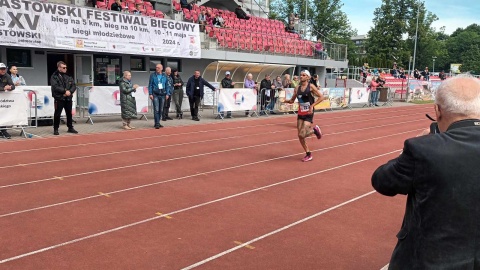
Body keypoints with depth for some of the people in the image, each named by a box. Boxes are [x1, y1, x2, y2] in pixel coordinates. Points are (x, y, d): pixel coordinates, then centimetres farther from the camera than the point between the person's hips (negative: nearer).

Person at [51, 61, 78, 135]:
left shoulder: (68, 76, 11)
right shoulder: (54, 77, -4)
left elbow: (74, 85, 6)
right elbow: (55, 87, -16)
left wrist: (70, 91, -12)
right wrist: (65, 91, -20)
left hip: (68, 98, 5)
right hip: (59, 98, -5)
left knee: (69, 113, 12)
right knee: (57, 114, -1)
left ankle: (70, 128, 24)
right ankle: (55, 129, 9)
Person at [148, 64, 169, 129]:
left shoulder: (164, 76, 10)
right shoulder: (152, 75, 2)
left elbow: (166, 85, 14)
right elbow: (150, 85, 1)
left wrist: (167, 94, 6)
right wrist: (150, 94, -7)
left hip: (162, 94, 4)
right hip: (155, 95, -3)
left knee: (160, 110, 7)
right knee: (156, 109, -9)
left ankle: (157, 123, 17)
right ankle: (157, 124, -8)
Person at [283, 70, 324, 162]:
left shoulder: (311, 86, -7)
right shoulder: (297, 88, 7)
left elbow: (321, 97, -8)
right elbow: (292, 100, 13)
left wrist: (312, 105, -18)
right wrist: (287, 101, -9)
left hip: (308, 114, -5)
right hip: (300, 113, 6)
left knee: (302, 134, -16)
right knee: (300, 136, 3)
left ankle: (314, 130, 15)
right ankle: (308, 155, 19)